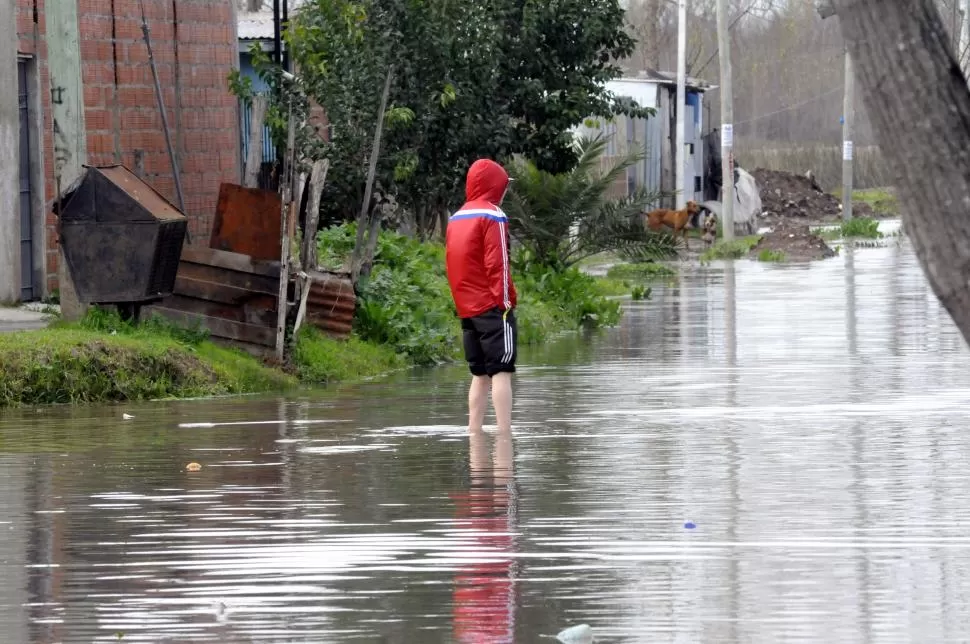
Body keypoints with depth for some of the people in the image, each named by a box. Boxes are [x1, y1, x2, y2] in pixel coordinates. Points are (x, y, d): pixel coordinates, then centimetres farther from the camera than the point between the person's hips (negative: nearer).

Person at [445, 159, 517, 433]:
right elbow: (497, 264, -13)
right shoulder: (492, 216, -8)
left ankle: (474, 433, 7)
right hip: (492, 307, -7)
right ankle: (504, 433, -17)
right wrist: (506, 300, -11)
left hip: (466, 308, 7)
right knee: (501, 372, -10)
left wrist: (461, 303, 17)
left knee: (480, 374, 11)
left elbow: (452, 264, 16)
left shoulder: (455, 219, 15)